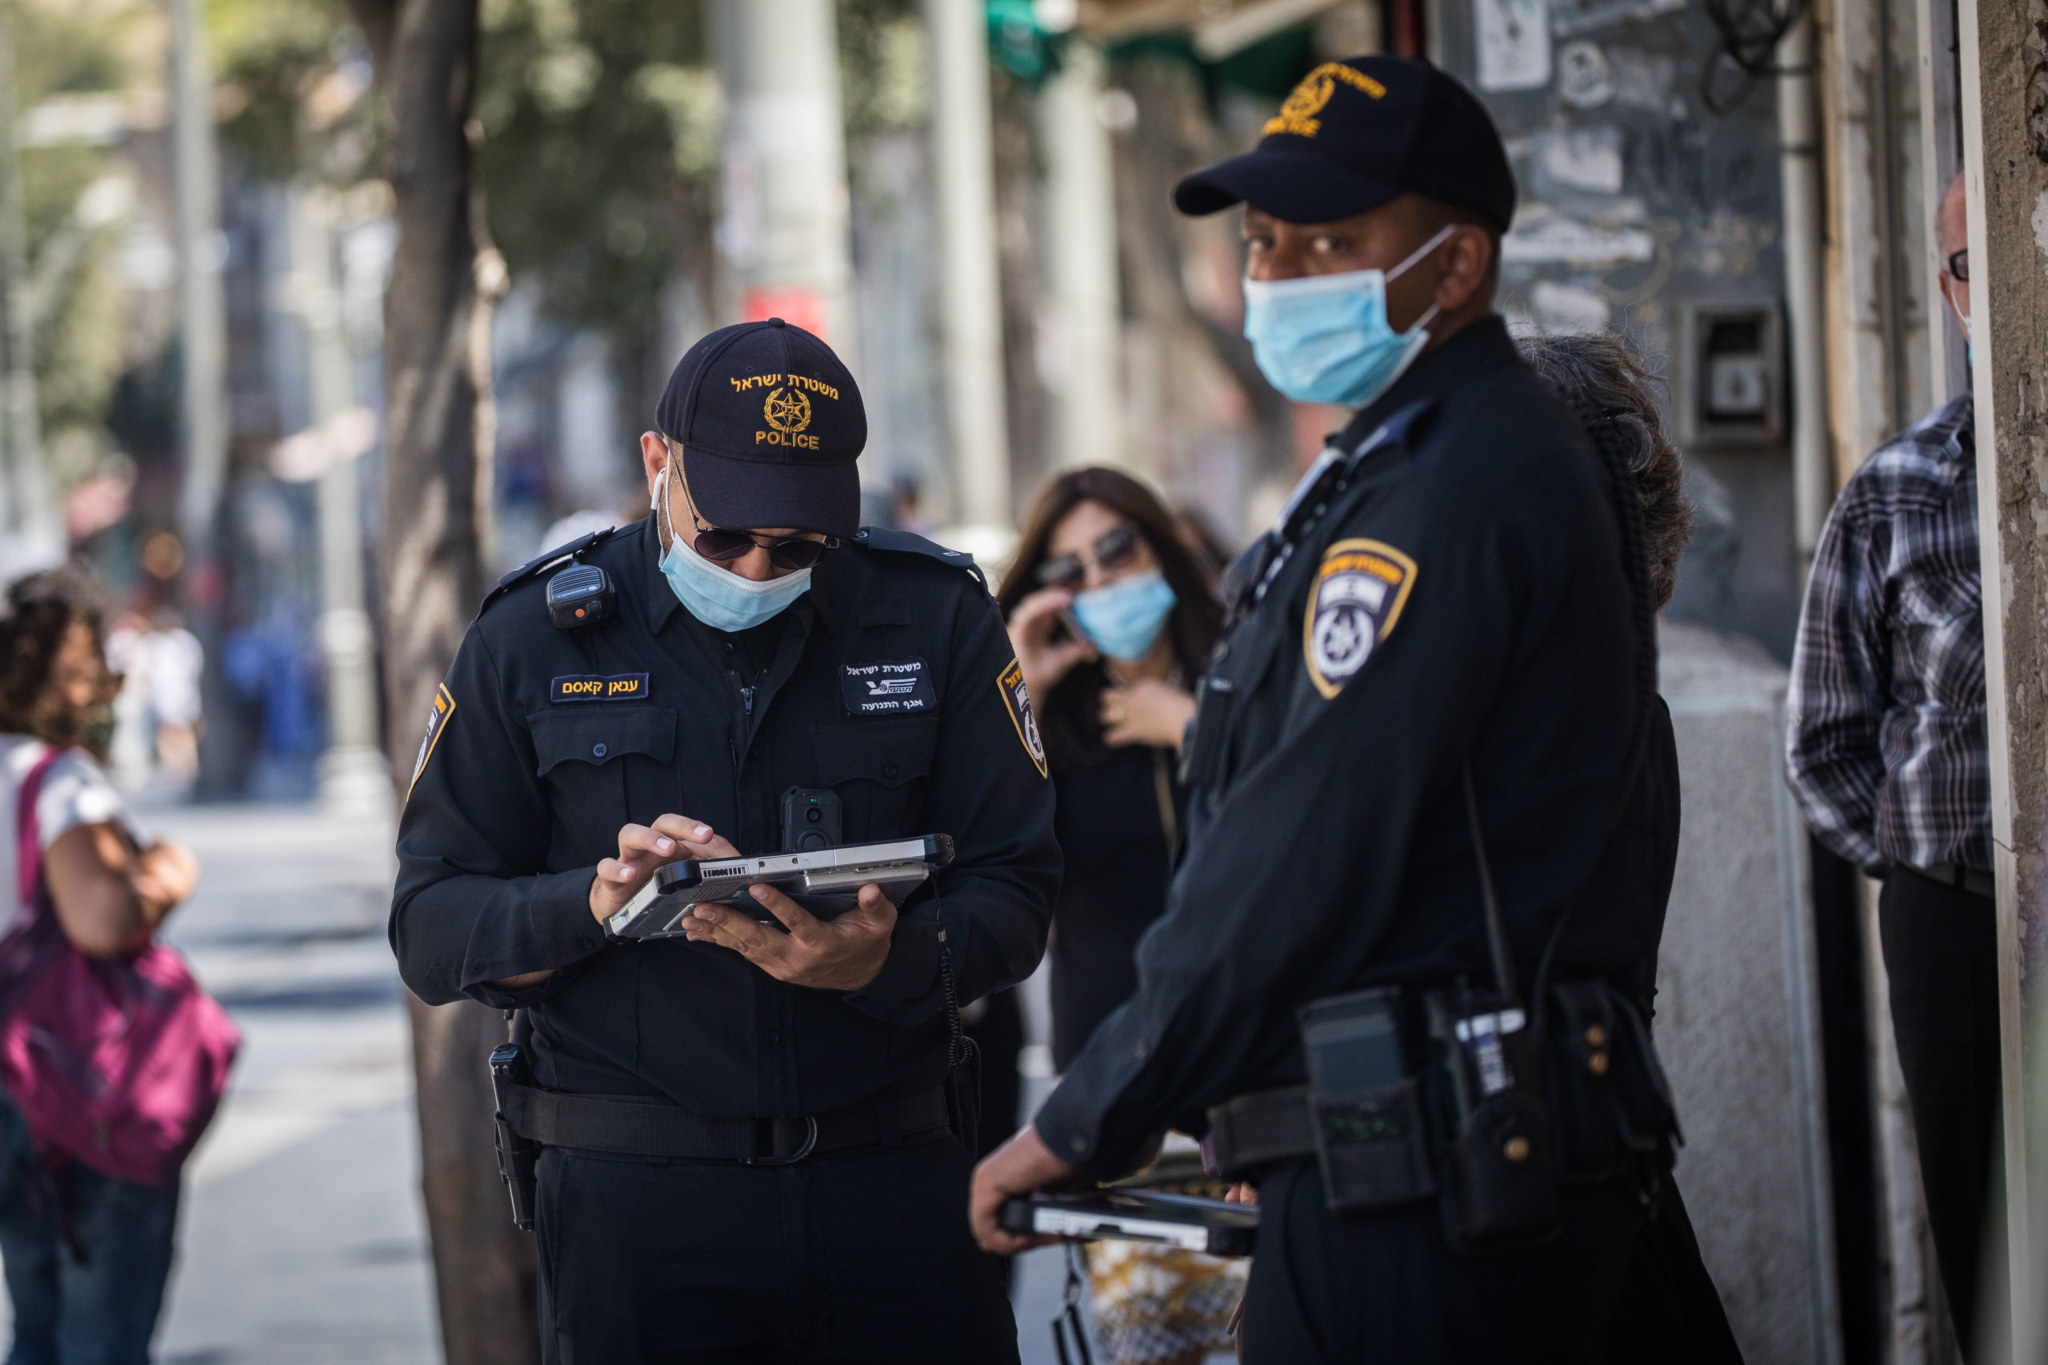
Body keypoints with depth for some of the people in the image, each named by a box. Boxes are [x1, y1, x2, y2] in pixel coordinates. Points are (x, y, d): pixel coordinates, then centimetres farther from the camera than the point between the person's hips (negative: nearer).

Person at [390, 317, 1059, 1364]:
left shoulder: (936, 620, 4)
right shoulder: (532, 638, 3)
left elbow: (1015, 894, 3)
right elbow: (429, 929, 1)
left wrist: (886, 962, -18)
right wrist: (597, 902, -18)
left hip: (895, 1194, 1)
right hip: (633, 1200, -1)